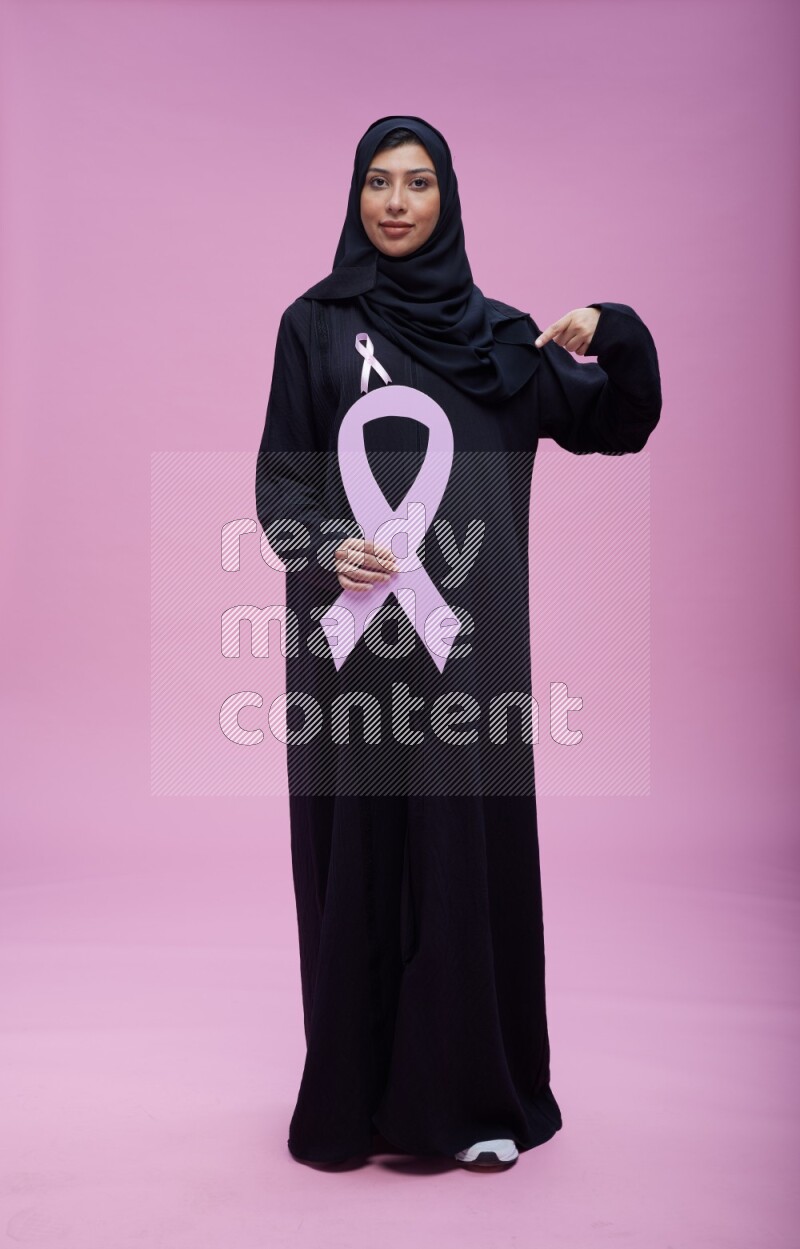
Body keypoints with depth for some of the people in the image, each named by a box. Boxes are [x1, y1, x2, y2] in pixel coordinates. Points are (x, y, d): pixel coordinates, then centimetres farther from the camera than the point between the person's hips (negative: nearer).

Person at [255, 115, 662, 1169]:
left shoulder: (494, 332, 12)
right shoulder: (315, 324, 9)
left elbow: (620, 426, 10)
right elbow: (280, 474, 4)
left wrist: (620, 335, -9)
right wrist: (327, 546, -15)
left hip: (466, 636, 1)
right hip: (351, 632, 0)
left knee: (471, 848, 2)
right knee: (356, 852, 4)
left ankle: (471, 1093, 17)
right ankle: (354, 1092, 19)